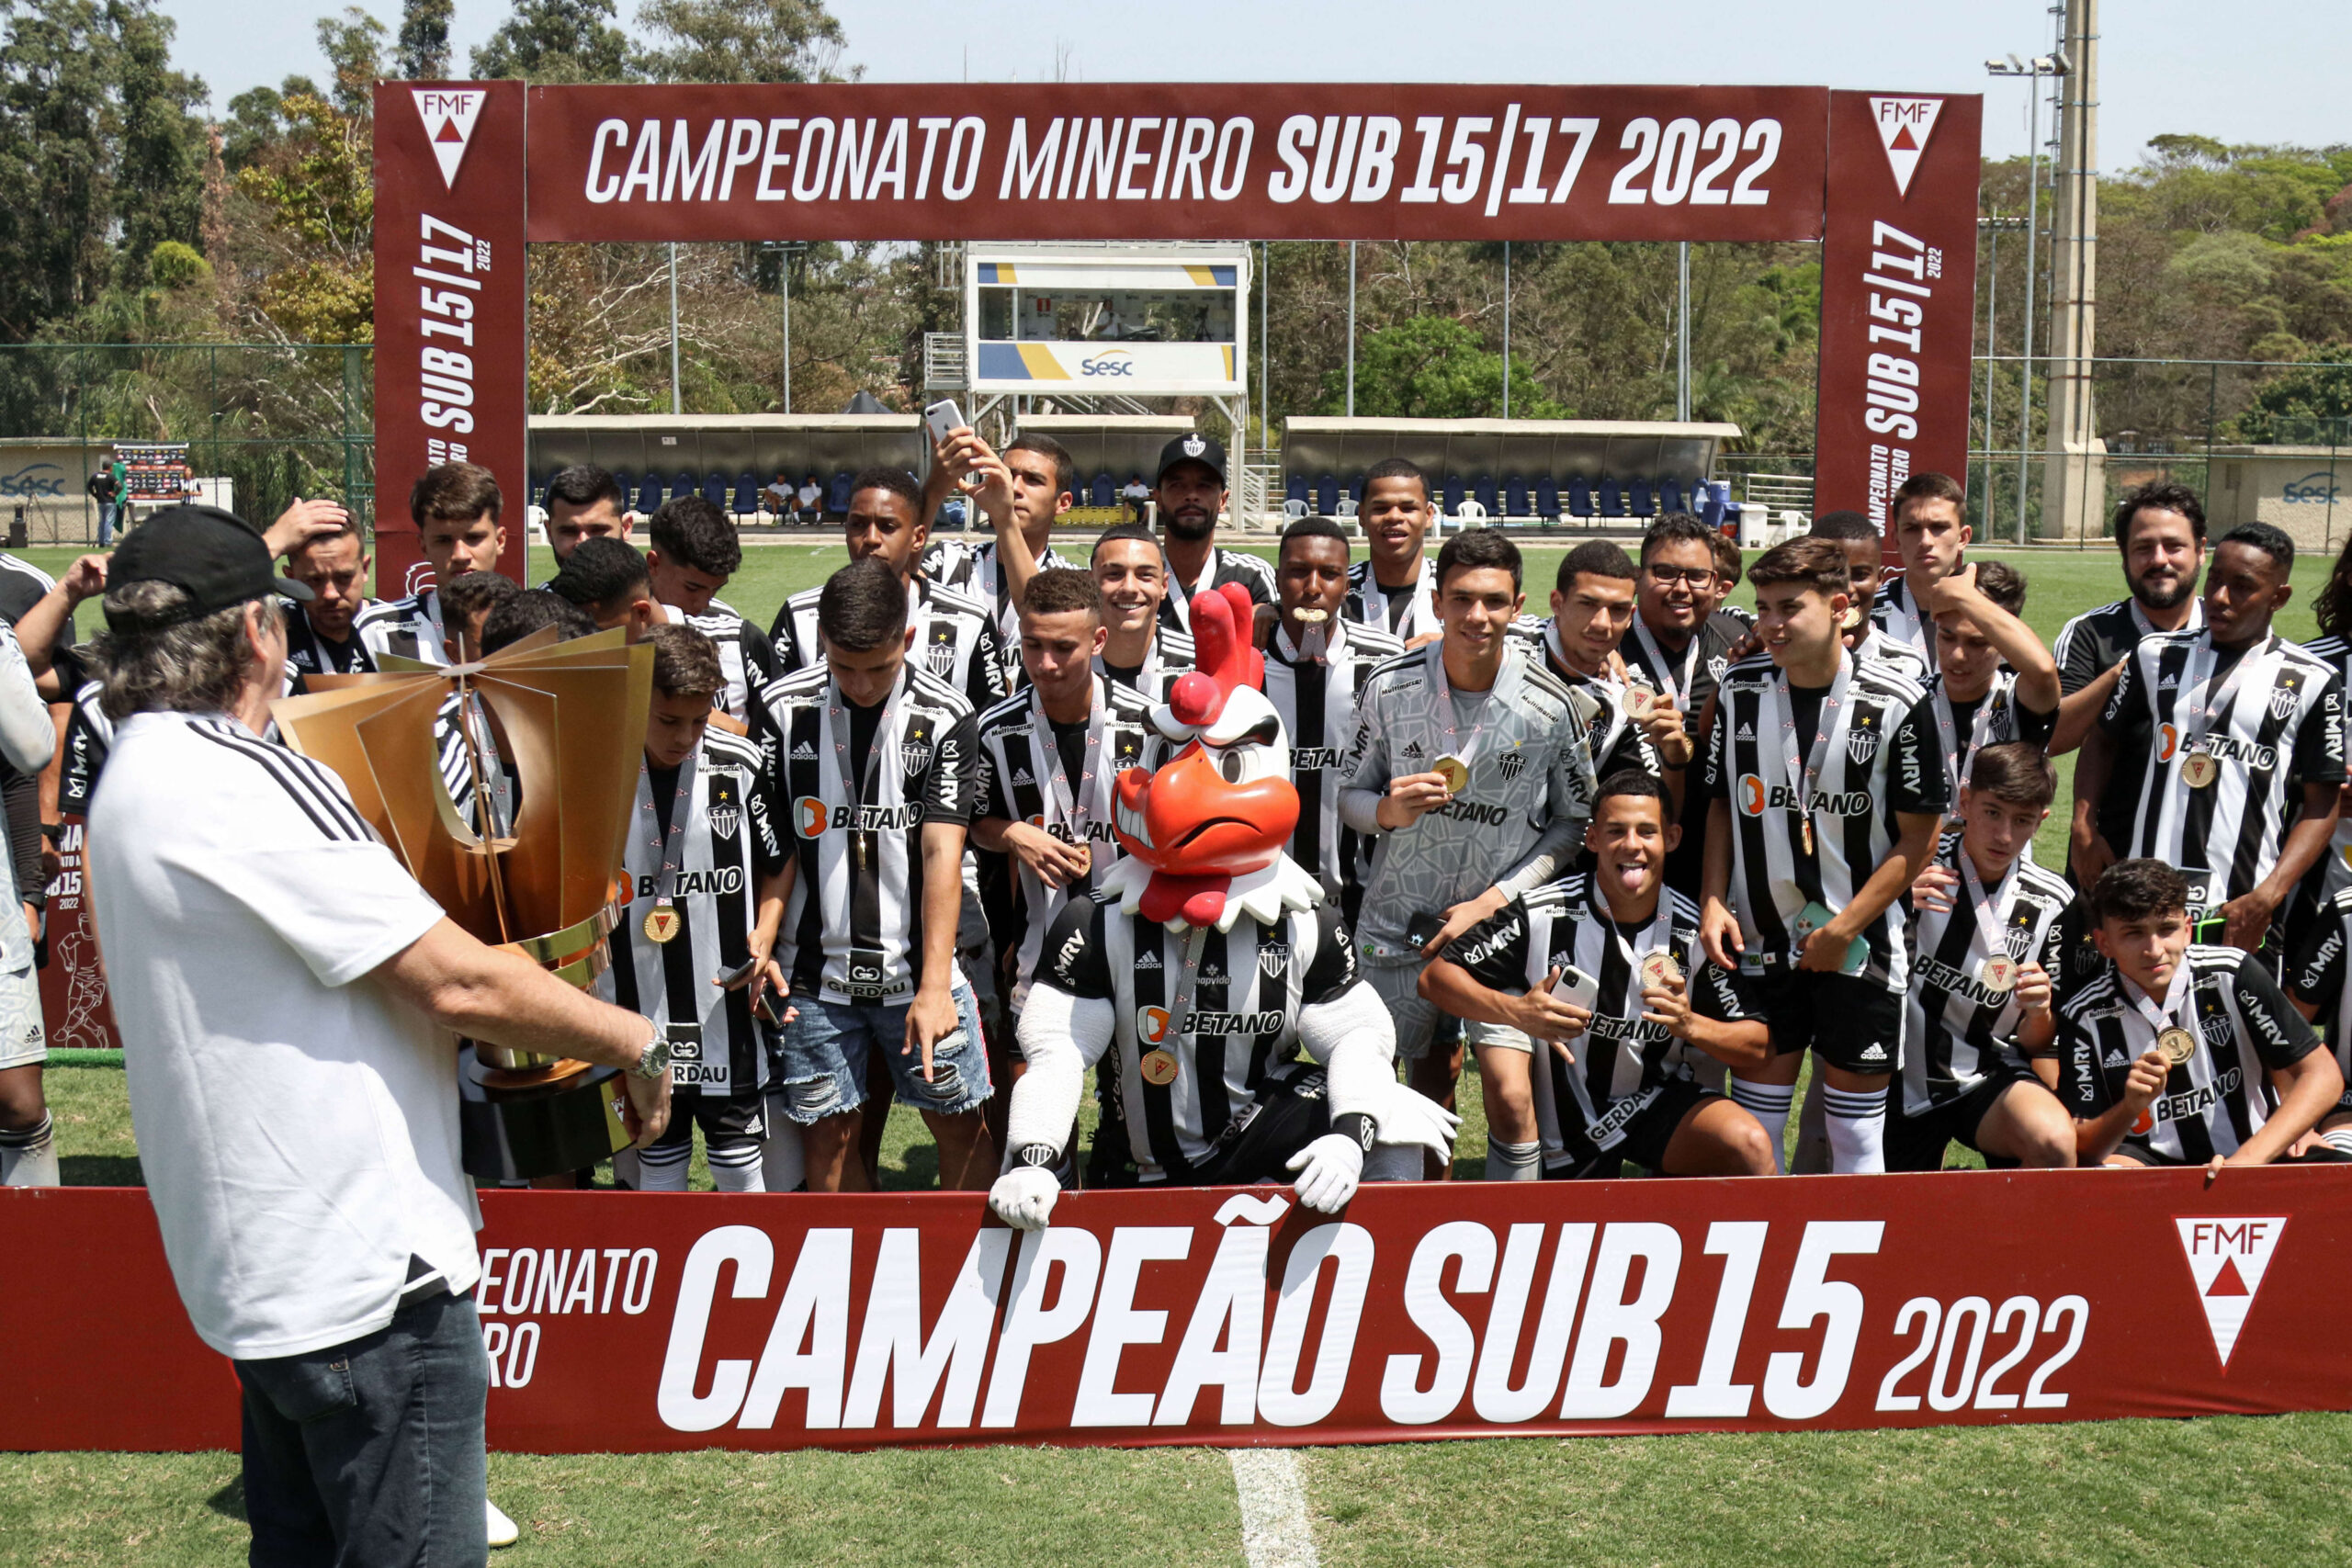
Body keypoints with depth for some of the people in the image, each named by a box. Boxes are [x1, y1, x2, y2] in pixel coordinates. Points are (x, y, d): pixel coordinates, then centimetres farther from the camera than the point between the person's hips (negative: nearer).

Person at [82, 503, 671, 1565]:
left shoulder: (135, 776, 12)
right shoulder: (238, 779, -21)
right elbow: (455, 982, -22)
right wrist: (635, 1041, -11)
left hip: (261, 1266, 11)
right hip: (363, 1271, -11)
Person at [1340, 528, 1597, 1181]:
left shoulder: (1551, 705, -9)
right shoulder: (1390, 688, -6)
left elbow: (1574, 823, -1)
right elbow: (1350, 796, 4)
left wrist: (1491, 901, -10)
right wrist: (1389, 811, -20)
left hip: (1501, 921, -1)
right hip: (1402, 917, 2)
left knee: (1510, 1094, -13)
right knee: (1430, 1084, 13)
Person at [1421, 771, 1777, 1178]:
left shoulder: (1695, 932, -10)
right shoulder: (1544, 912, -16)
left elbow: (1758, 1045, -7)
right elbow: (1436, 977, -14)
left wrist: (1691, 1025, -27)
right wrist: (1515, 1011, -30)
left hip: (1657, 1100, 1)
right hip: (1567, 1120, 0)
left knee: (1750, 1146, -25)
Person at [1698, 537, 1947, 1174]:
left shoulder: (1896, 701, -11)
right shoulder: (1740, 688, 0)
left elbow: (1919, 837, -7)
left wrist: (1843, 929, -11)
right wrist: (1714, 901, -1)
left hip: (1861, 948, -3)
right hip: (1759, 946, 3)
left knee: (1856, 1132, 5)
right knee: (1752, 1126, 6)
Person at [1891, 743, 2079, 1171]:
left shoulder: (2051, 902, -2)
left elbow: (2036, 1044, 3)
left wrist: (2040, 1012, -20)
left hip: (1987, 1074, 0)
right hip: (1905, 1076, 0)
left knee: (2055, 1142, -30)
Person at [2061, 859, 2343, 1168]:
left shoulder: (2232, 974, -9)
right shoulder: (2085, 1015, -7)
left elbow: (2323, 1075, -9)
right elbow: (2080, 1149, -5)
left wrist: (2249, 1158, -22)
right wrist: (2131, 1106, -25)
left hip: (2257, 1156, 2)